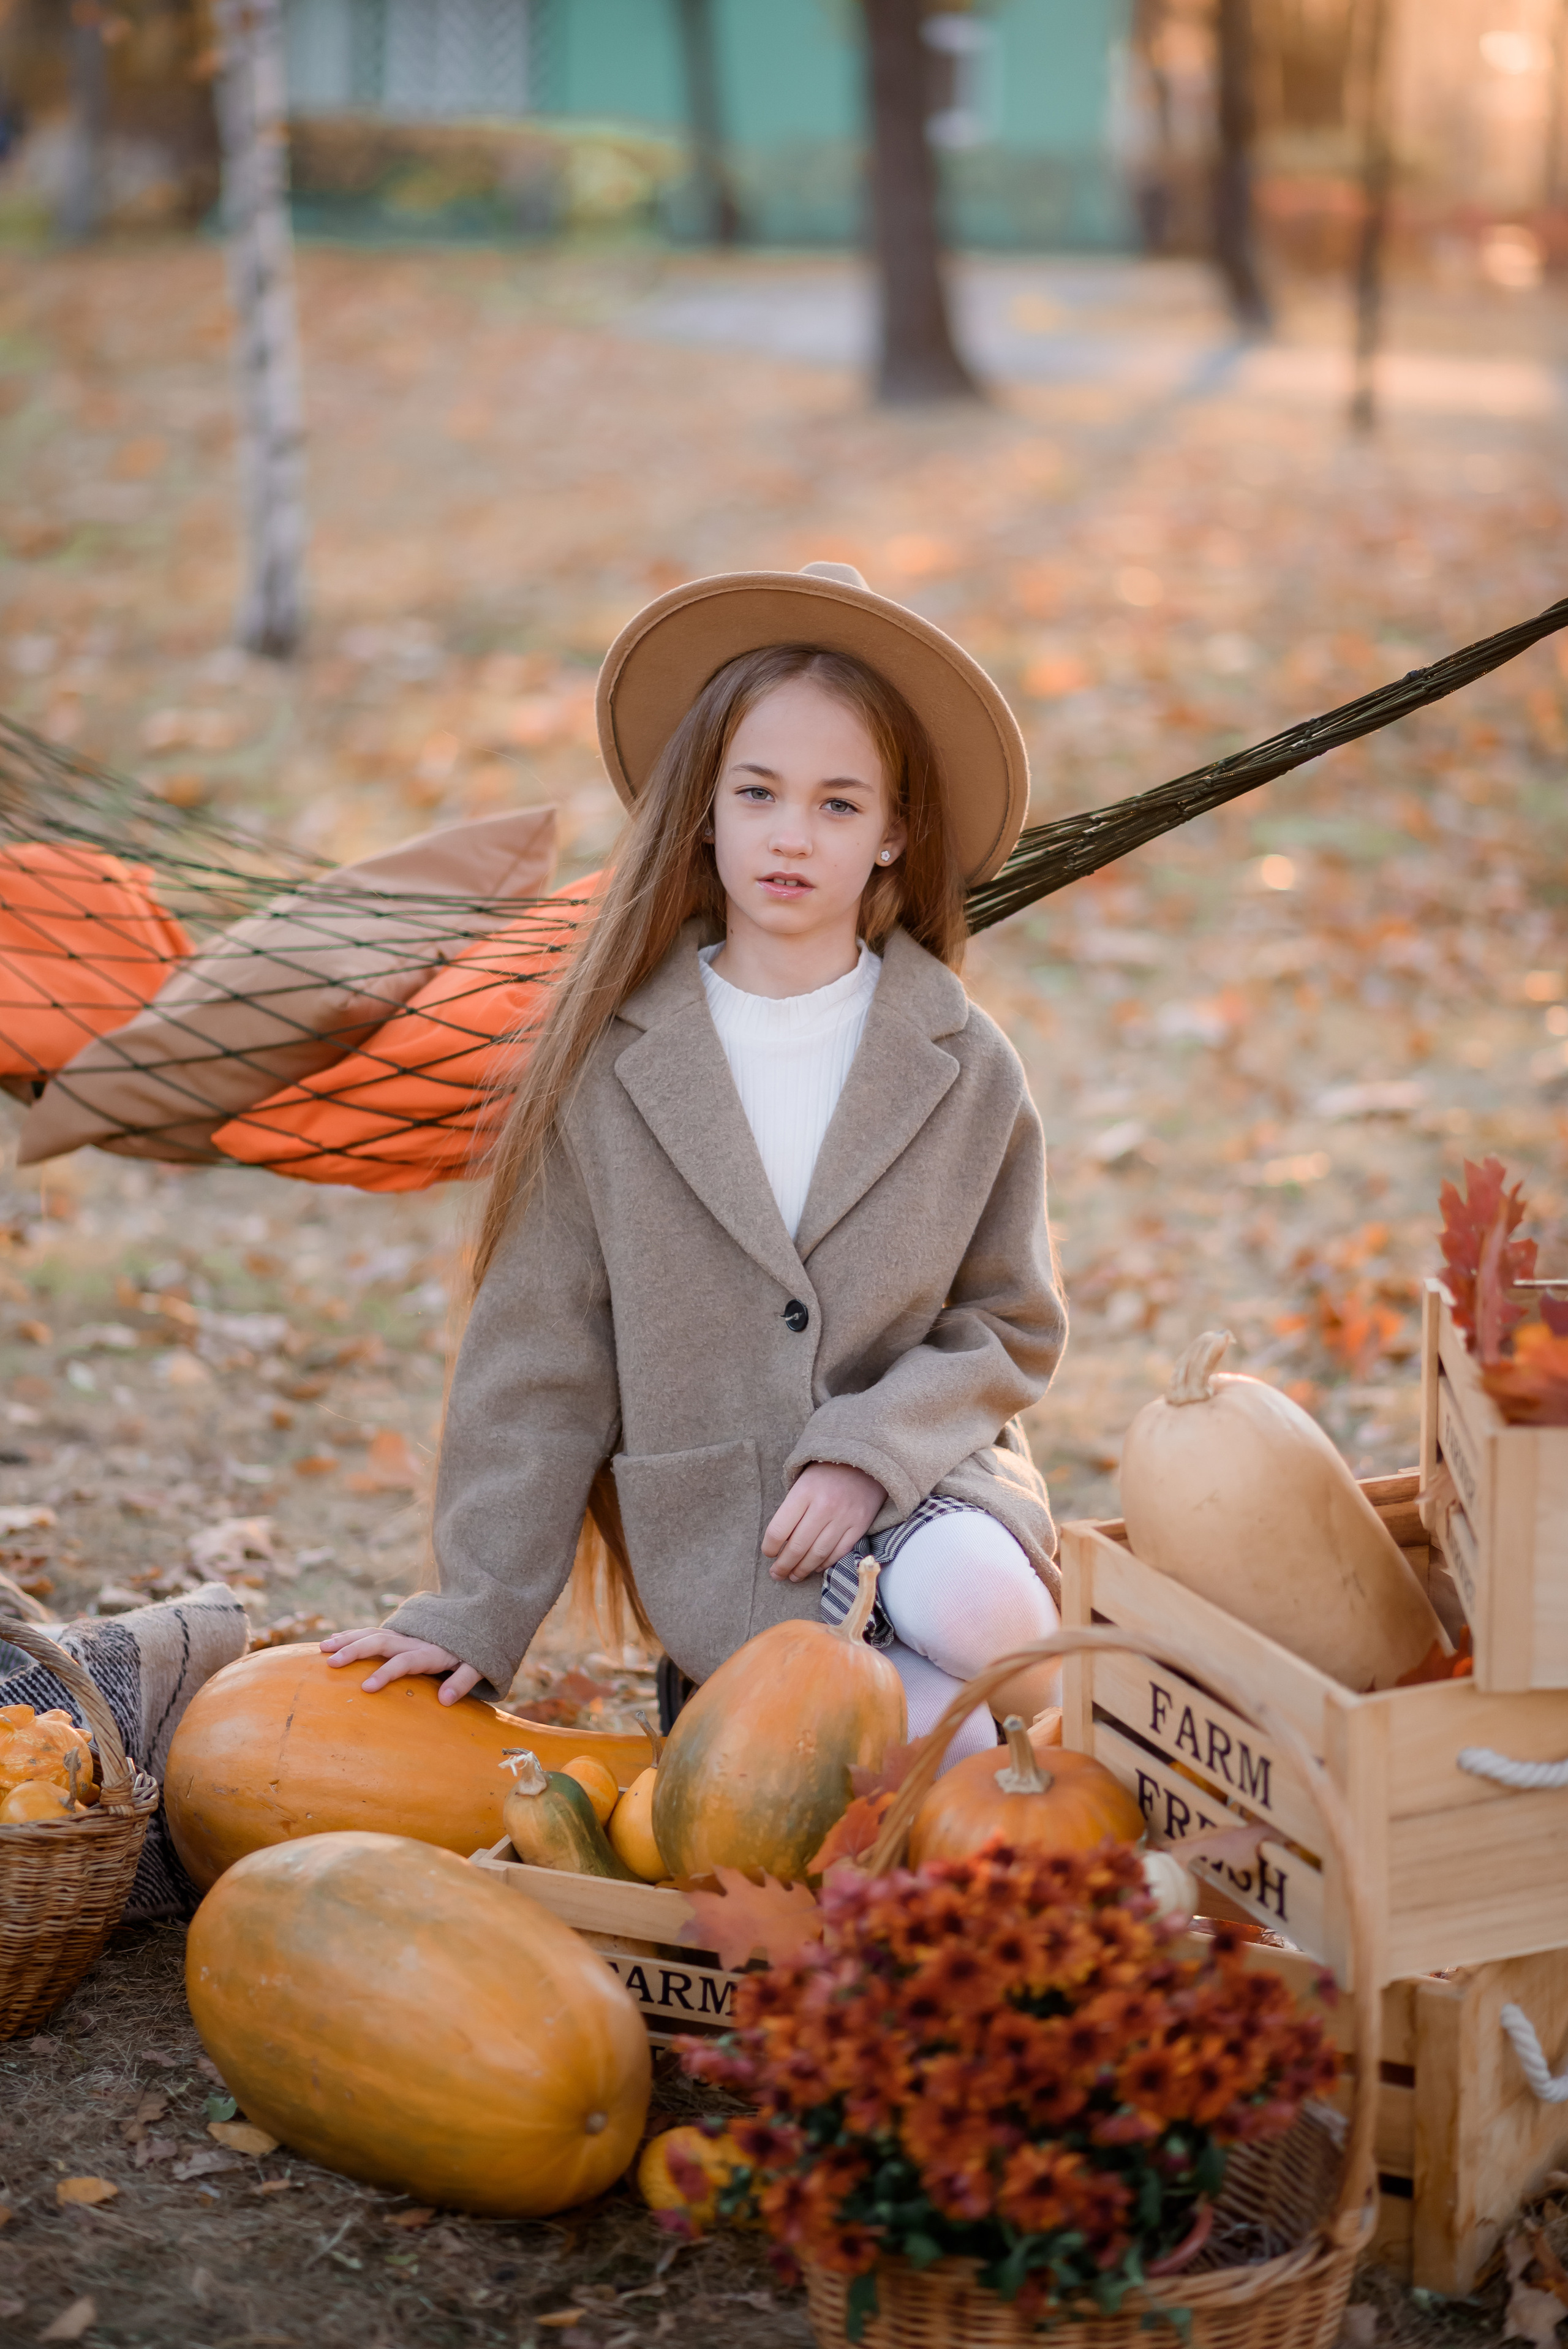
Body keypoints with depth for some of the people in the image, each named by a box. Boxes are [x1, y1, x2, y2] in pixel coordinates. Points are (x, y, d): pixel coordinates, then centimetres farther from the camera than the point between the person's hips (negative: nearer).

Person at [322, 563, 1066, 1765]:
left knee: (962, 1597, -34)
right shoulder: (611, 1060, 0)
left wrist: (868, 1450, -13)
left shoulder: (966, 1070, 3)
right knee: (935, 1744, -29)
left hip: (924, 1481, 2)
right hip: (712, 1531, -2)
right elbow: (536, 1360, 3)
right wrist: (476, 1610, 0)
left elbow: (1010, 1331, 6)